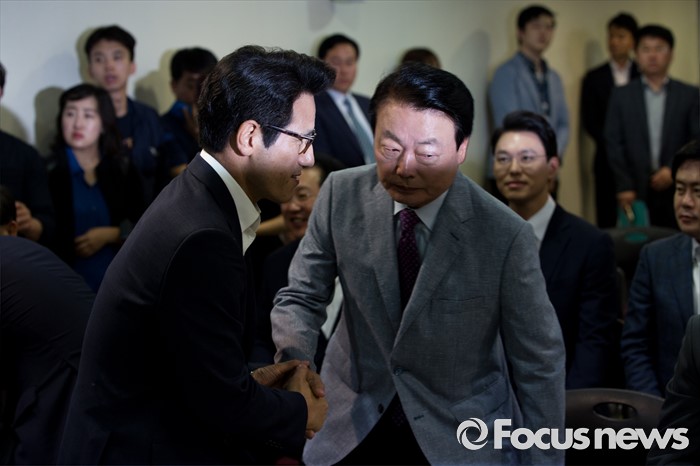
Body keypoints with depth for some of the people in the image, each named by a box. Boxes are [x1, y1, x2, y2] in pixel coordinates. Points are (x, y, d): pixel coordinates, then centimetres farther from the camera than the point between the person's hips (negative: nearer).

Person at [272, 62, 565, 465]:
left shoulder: (505, 235, -21)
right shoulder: (342, 195, -12)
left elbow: (539, 361, -12)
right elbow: (302, 297, -3)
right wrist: (294, 364, -23)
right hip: (353, 427, 3)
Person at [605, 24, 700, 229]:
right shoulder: (621, 95, 9)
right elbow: (613, 143, 4)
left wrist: (674, 170, -9)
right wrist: (624, 187, -5)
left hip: (676, 192, 0)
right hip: (636, 193, 0)